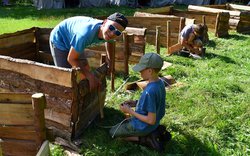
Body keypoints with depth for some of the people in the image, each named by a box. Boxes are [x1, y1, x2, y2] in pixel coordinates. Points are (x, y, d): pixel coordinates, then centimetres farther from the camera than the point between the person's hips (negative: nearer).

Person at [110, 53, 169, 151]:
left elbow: (151, 120, -29)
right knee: (123, 123, 32)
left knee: (113, 132, 13)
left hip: (142, 127, -8)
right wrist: (136, 103, 2)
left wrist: (130, 111, -20)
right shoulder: (160, 83, -7)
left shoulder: (150, 91, -34)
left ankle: (144, 139, -1)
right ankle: (151, 134, 11)